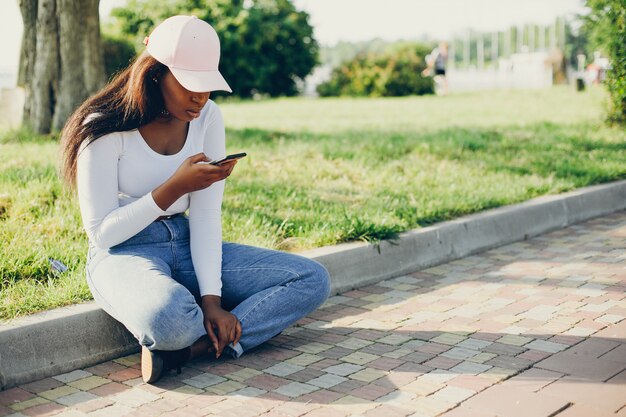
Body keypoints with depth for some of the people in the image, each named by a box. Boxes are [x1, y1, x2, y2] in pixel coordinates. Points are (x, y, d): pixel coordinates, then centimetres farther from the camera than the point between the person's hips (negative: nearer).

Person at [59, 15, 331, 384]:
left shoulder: (208, 117, -2)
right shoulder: (106, 128, -15)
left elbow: (207, 216, -6)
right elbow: (101, 232, -14)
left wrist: (211, 298, -17)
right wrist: (175, 187, -24)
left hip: (188, 247, 6)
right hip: (123, 253, -5)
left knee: (314, 279, -11)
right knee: (169, 317, -43)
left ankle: (197, 344, -21)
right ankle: (228, 334, -9)